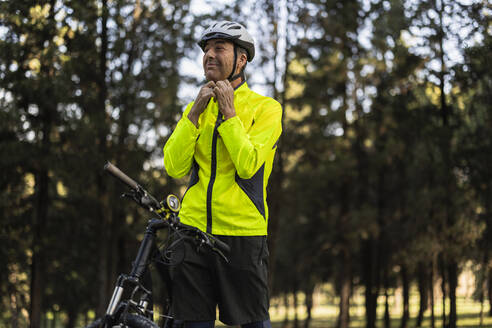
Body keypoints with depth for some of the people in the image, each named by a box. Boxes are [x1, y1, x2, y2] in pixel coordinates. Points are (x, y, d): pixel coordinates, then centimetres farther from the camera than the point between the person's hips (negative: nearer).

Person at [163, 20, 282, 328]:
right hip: (193, 230, 4)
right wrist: (196, 112, -6)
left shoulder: (265, 108, 1)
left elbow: (248, 165, -14)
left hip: (244, 233, -4)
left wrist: (228, 112, -11)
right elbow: (175, 167, 1)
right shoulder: (196, 108, 15)